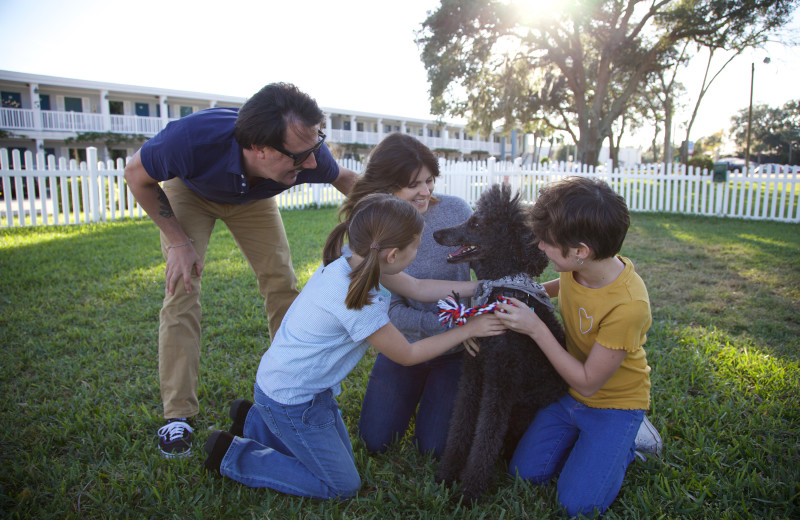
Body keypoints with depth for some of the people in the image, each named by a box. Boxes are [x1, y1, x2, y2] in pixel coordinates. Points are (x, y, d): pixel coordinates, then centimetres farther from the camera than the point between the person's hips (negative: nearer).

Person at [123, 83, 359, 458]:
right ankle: (177, 415, -6)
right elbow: (137, 174, -22)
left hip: (252, 197, 3)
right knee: (182, 289, -15)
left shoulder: (308, 154, -36)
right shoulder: (193, 138, -45)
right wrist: (179, 241, -24)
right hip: (189, 190, -2)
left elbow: (343, 177, -10)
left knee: (281, 283, -5)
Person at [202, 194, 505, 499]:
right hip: (290, 400, -9)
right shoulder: (356, 303, -34)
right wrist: (469, 329, -13)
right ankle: (232, 456, 8)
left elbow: (418, 288, -1)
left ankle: (255, 421, 27)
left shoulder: (353, 261, -10)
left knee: (342, 460, 22)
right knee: (342, 487, 6)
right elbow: (408, 355, -18)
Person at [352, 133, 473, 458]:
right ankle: (414, 392, 32)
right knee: (375, 440, 4)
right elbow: (391, 311, -17)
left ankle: (433, 392, 28)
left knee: (434, 446, -3)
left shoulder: (455, 210, -13)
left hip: (454, 352, -1)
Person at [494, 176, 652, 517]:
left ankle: (626, 443, 10)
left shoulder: (628, 304, -35)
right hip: (570, 395, 6)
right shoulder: (578, 267, -14)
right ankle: (583, 438, 20)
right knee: (524, 473, 0)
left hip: (614, 403, -6)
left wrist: (535, 328, -27)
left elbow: (588, 383, -25)